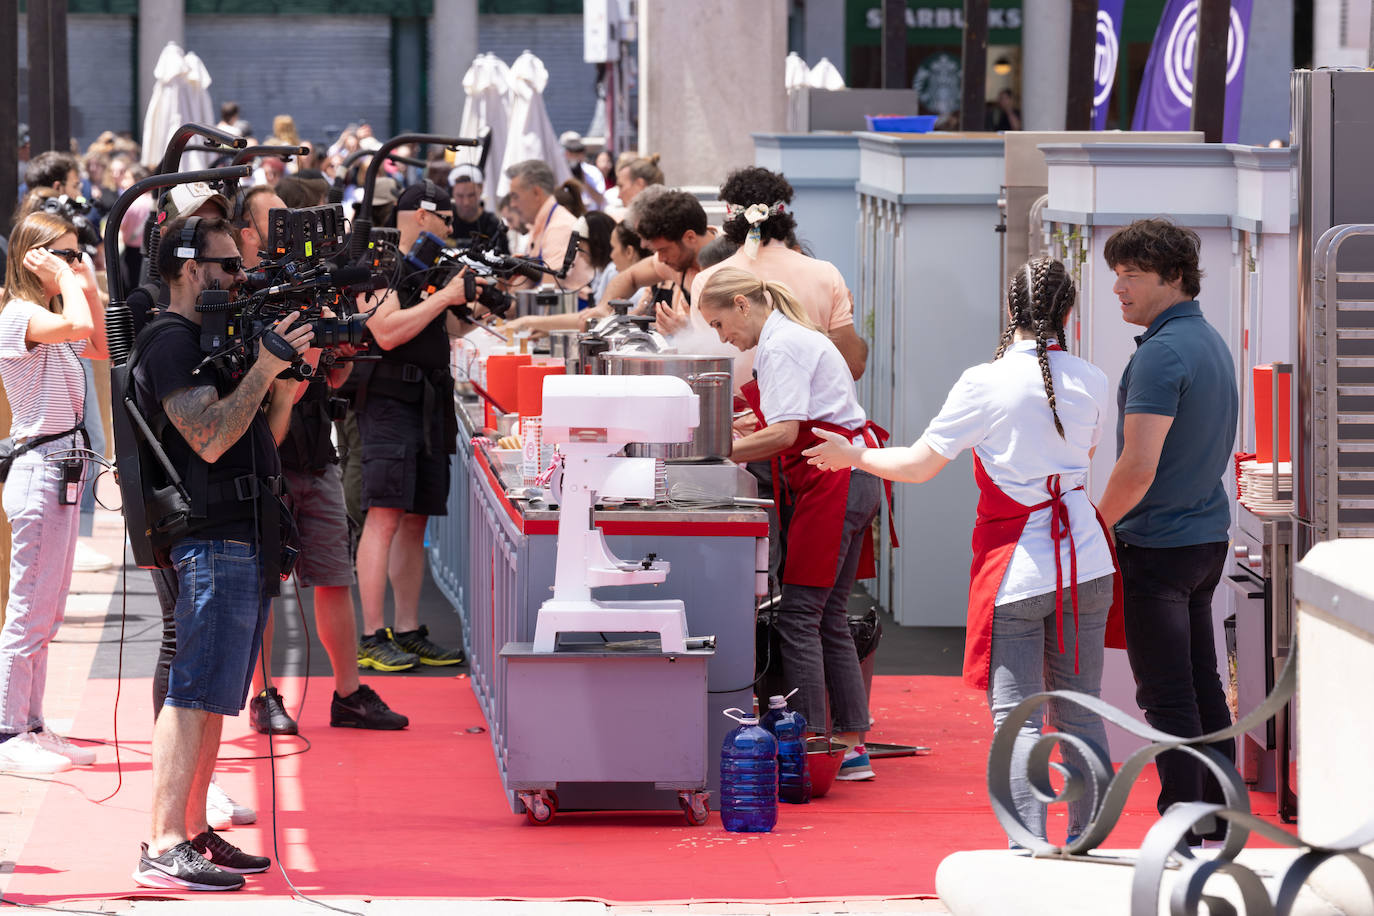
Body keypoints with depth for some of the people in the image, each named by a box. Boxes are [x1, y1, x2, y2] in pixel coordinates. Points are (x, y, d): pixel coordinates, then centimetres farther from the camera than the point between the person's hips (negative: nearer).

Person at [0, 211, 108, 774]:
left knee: (45, 615, 12)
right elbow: (77, 327, -31)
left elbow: (101, 348, 23)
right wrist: (67, 281, -16)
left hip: (61, 471, 10)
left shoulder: (50, 318, 16)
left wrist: (88, 287, 16)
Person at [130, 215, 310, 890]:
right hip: (212, 538, -10)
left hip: (242, 539, 10)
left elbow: (256, 436, 23)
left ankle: (193, 833, 17)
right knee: (193, 695, -13)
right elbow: (210, 438, -21)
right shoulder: (172, 342, -10)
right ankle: (164, 848, -16)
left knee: (213, 697, 12)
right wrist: (266, 367, -19)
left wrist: (287, 384, 7)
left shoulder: (211, 339, 21)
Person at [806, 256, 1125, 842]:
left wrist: (852, 456, 10)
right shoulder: (1089, 381, 2)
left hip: (1016, 569, -4)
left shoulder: (985, 385, -11)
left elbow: (919, 465, -7)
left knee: (1018, 718, -3)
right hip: (1084, 562, 4)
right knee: (1080, 715, 11)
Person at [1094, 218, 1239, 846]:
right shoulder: (1212, 342, 11)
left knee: (1167, 697, -5)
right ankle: (1219, 824, 19)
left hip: (1158, 545, -9)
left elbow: (1139, 468, -24)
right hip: (1208, 535, 9)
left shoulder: (1162, 353, -19)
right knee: (1203, 684, 14)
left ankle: (1182, 836, -3)